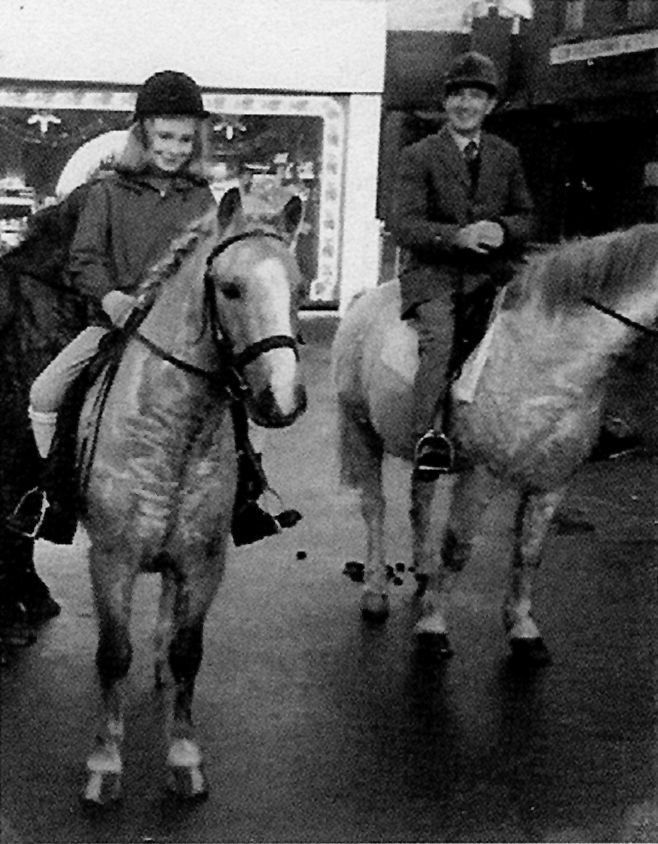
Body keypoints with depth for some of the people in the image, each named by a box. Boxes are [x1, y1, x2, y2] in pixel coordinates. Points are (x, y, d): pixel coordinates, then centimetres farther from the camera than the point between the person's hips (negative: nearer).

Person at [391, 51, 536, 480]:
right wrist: (459, 235, -22)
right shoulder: (419, 156, 4)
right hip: (434, 273, -3)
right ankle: (431, 436, -36)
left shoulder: (506, 156, 17)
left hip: (491, 272, 4)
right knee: (440, 339, -29)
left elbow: (528, 218, 20)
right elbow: (405, 226, -5)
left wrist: (504, 230, -6)